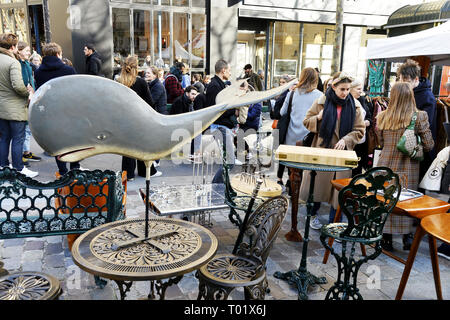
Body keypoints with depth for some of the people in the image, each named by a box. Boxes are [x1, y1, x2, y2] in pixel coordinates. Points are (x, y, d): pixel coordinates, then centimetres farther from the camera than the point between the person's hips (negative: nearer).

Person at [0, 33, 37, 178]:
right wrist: (28, 92, -7)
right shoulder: (12, 62, -15)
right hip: (14, 108, -8)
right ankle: (19, 169, 6)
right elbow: (18, 85, -26)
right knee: (18, 139, 0)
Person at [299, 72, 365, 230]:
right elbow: (306, 122, 4)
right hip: (321, 151, -1)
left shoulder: (355, 105, 3)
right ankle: (313, 214, 27)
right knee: (318, 183, 5)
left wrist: (345, 140, -14)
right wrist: (319, 118, -16)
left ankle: (333, 221, 17)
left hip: (342, 153, 1)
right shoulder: (321, 102, -1)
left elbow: (359, 130, 3)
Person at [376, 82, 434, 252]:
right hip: (408, 167, -1)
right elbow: (429, 145, -5)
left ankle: (387, 238, 20)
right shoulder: (420, 116, -10)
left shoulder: (382, 116, -4)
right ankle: (406, 237, 20)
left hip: (386, 164, 1)